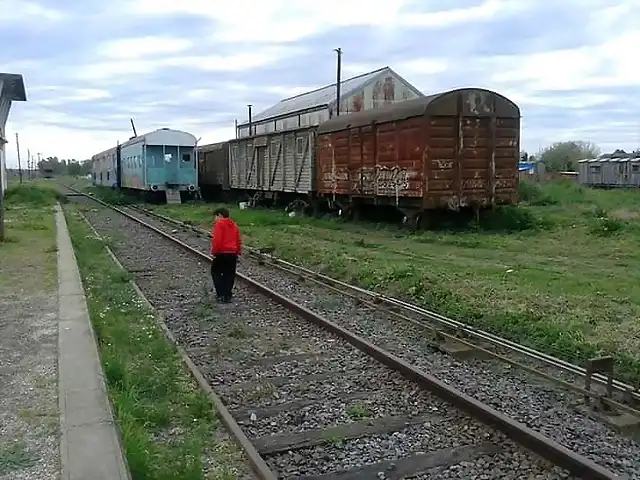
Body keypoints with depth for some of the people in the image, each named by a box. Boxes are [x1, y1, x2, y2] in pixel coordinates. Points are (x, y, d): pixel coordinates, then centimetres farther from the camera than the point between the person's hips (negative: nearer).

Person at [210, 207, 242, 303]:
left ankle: (221, 294, 2)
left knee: (216, 272, 10)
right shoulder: (234, 225, 14)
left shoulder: (219, 224, -7)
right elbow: (238, 241, 16)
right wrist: (237, 253, 22)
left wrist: (214, 252, -10)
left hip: (222, 253, -6)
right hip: (232, 253, 6)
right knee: (229, 275, 11)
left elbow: (217, 240, -16)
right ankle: (227, 296, 13)